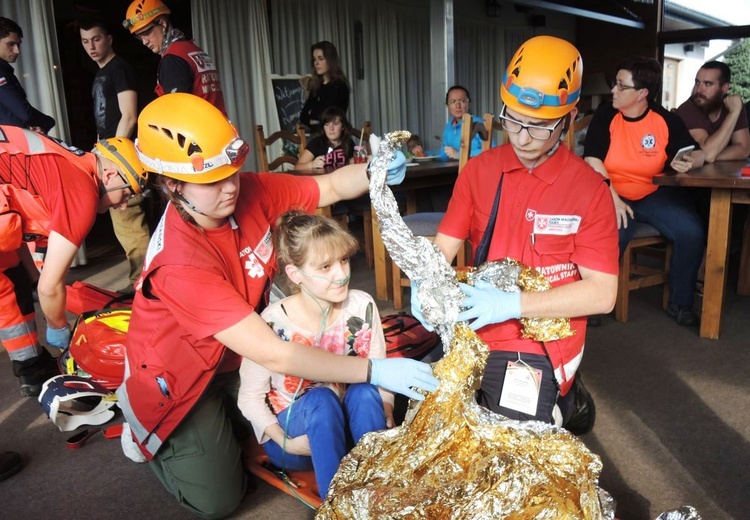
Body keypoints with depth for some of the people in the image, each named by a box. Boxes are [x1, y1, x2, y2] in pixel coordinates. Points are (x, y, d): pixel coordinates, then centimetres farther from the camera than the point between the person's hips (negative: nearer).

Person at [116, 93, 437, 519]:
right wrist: (375, 371, -36)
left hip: (235, 359, 6)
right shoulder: (181, 264, -38)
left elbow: (329, 188, -8)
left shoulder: (250, 192, -20)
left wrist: (373, 174, -31)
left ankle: (219, 423, 28)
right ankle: (151, 436, 24)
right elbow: (274, 355, -38)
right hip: (176, 382, -6)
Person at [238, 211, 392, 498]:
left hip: (348, 422, 3)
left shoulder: (361, 306, -14)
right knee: (321, 398, -34)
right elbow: (250, 396, -12)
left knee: (363, 390, -30)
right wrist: (283, 441, -22)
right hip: (291, 429, -2)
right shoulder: (273, 323, -22)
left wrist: (386, 413, -19)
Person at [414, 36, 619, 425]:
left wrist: (513, 304, -23)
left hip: (541, 349, -3)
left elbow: (602, 294, -12)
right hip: (473, 332, 4)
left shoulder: (589, 189, -9)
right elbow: (444, 246, 1)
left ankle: (562, 402, 17)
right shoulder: (479, 170, 3)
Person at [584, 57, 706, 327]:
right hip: (613, 195, -2)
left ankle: (680, 303, 3)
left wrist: (689, 161, -22)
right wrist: (613, 198, -23)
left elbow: (698, 154, 4)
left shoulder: (666, 120, -2)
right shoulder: (604, 115, -5)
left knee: (692, 233, -20)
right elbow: (592, 161, -13)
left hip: (655, 195, 2)